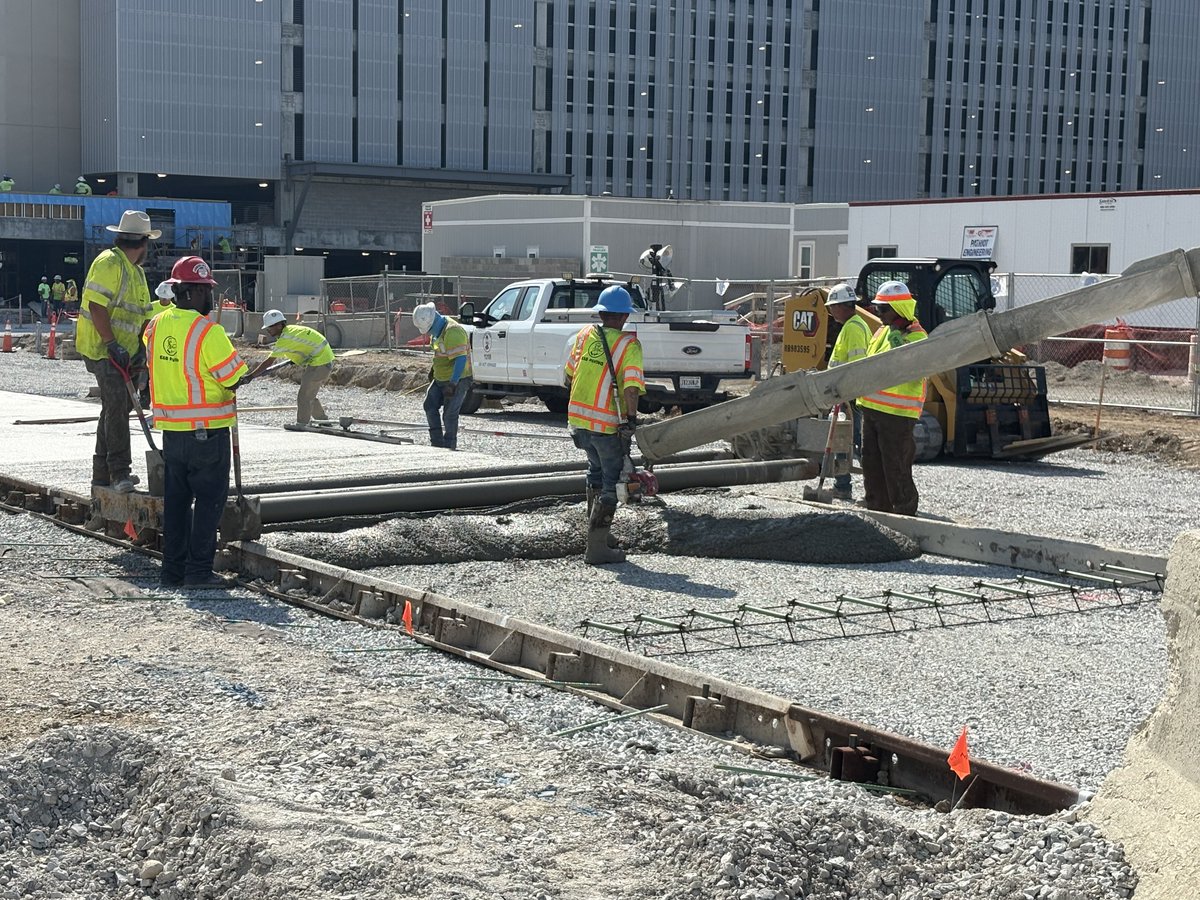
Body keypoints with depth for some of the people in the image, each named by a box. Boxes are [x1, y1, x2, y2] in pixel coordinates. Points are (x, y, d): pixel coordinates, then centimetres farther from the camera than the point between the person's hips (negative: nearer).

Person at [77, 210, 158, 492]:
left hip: (123, 352, 10)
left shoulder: (137, 272, 19)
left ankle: (102, 472, 22)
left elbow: (144, 315, 19)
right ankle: (119, 472, -20)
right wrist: (113, 345, -23)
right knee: (117, 405, -18)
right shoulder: (108, 263, -12)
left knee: (115, 408, 13)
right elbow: (96, 305, -21)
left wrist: (141, 349, 5)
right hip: (102, 350, -10)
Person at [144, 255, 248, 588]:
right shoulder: (207, 331, -19)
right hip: (207, 430, -6)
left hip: (170, 428, 6)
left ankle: (172, 570, 16)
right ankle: (198, 570, 3)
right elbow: (234, 380, -15)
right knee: (209, 499, 3)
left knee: (176, 499, 13)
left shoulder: (157, 324, 3)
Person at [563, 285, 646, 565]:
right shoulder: (629, 344, -12)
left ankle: (598, 530, 37)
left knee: (597, 471, 27)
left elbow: (570, 375, 12)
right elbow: (631, 386, -23)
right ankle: (597, 547, 4)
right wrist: (631, 420, -19)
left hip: (578, 418, 6)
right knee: (612, 483, 5)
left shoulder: (584, 335, 3)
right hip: (609, 425, -6)